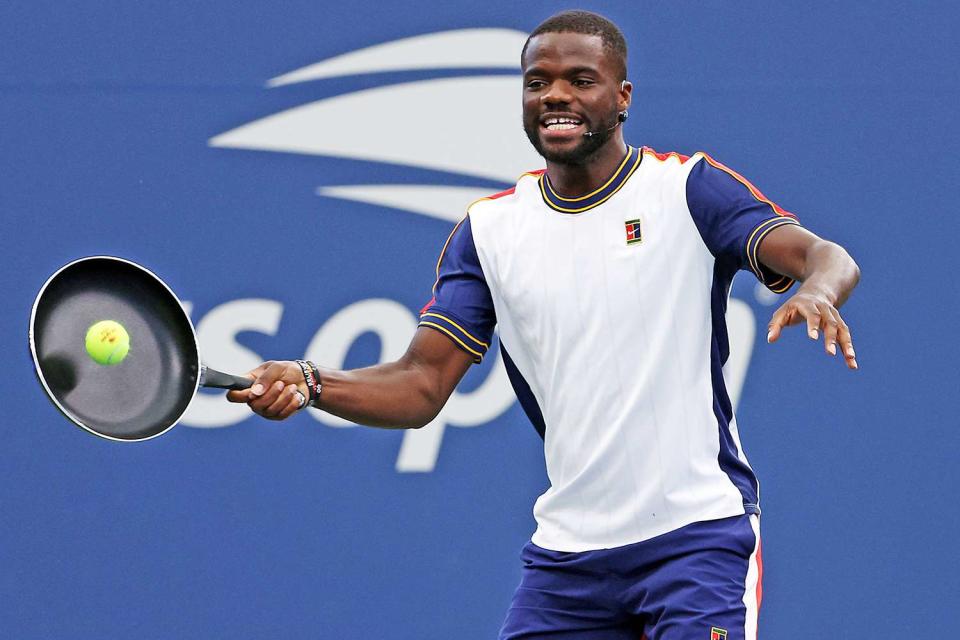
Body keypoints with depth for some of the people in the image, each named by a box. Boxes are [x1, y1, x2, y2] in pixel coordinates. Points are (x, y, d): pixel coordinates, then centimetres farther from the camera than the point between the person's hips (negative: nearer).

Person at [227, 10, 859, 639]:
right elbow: (422, 384, 5)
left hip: (697, 534, -4)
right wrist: (309, 384, -14)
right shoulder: (488, 229, 9)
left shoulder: (688, 187, -2)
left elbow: (825, 257, -15)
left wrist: (819, 291, -39)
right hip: (567, 552, 4)